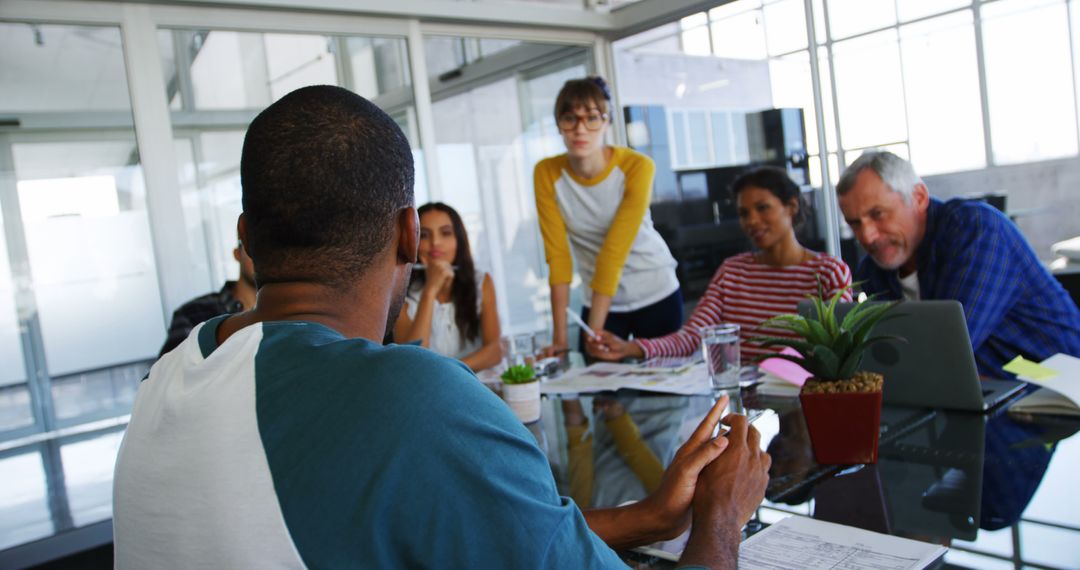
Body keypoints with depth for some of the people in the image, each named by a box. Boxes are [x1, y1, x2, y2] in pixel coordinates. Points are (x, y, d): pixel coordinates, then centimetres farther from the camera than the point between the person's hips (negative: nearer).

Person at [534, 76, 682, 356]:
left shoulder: (636, 166, -19)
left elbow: (615, 251, -23)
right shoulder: (547, 173, -11)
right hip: (599, 299, 2)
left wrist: (594, 332, -25)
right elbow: (557, 254, -13)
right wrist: (559, 337, -16)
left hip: (657, 296, -1)